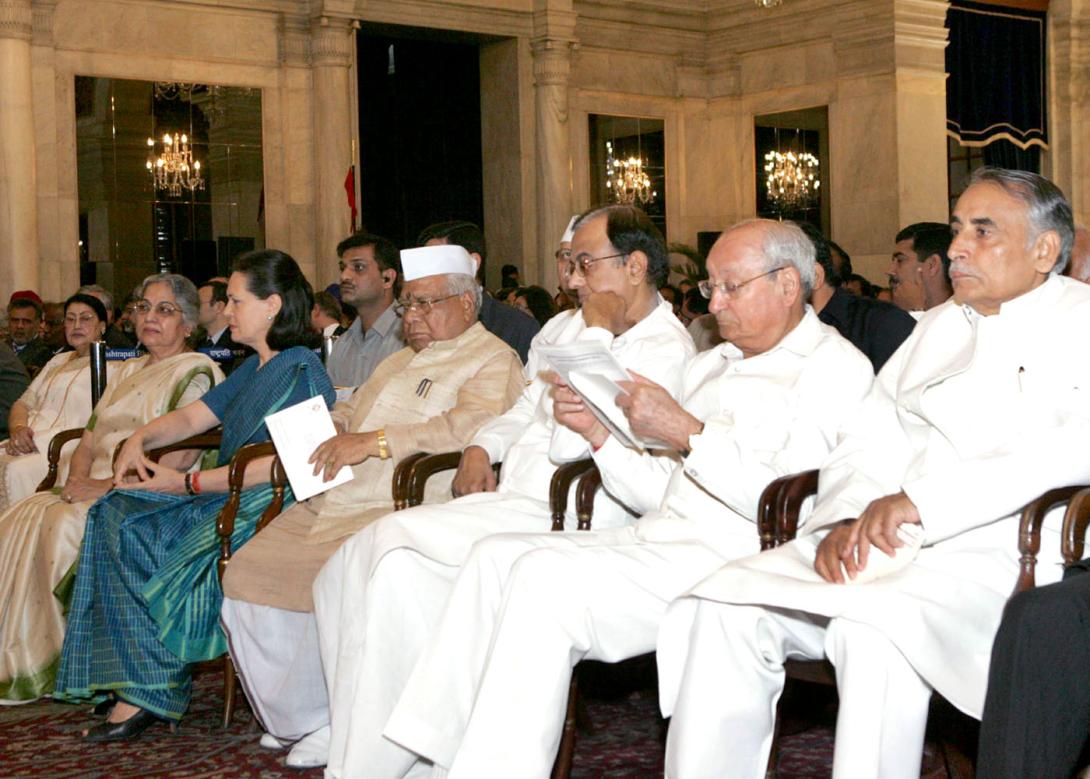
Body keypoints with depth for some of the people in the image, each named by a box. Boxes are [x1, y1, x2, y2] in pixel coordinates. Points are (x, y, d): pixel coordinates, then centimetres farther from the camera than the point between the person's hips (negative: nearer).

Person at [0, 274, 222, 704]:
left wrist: (107, 486, -20)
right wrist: (78, 478, -2)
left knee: (63, 523, -30)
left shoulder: (194, 373, -3)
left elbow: (174, 456, -15)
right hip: (95, 489, 8)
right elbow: (90, 437, 20)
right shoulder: (126, 372, 24)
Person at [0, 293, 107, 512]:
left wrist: (36, 440, -15)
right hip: (32, 445, 7)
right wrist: (18, 430, -2)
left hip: (71, 450, -6)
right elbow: (22, 403, 23)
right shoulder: (58, 361, 28)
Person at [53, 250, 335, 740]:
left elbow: (278, 464, -19)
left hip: (268, 504, -10)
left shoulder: (300, 371, -10)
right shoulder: (252, 369, 22)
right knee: (117, 514, -11)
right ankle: (141, 690, -17)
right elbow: (191, 417, 24)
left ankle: (150, 694, -14)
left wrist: (187, 484, -16)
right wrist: (139, 440, 2)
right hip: (225, 497, 10)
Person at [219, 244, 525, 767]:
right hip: (339, 502, 9)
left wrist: (376, 441, -22)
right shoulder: (401, 360, 29)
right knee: (248, 571, -7)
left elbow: (474, 425, -20)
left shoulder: (493, 361, -1)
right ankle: (293, 718, 4)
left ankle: (332, 724, -10)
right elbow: (352, 410, 38)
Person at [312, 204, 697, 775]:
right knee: (348, 571, -8)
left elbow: (570, 440, -18)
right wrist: (481, 447, 10)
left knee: (394, 544, -24)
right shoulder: (577, 327, 20)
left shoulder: (665, 351, -8)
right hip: (508, 503, 9)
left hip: (560, 522, -9)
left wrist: (594, 338, -10)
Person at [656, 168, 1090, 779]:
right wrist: (844, 520, -4)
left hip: (996, 550, -6)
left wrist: (922, 500, -19)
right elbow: (868, 442, 19)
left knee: (873, 628, -36)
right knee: (723, 606, -15)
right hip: (872, 543, 6)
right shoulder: (938, 326, 25)